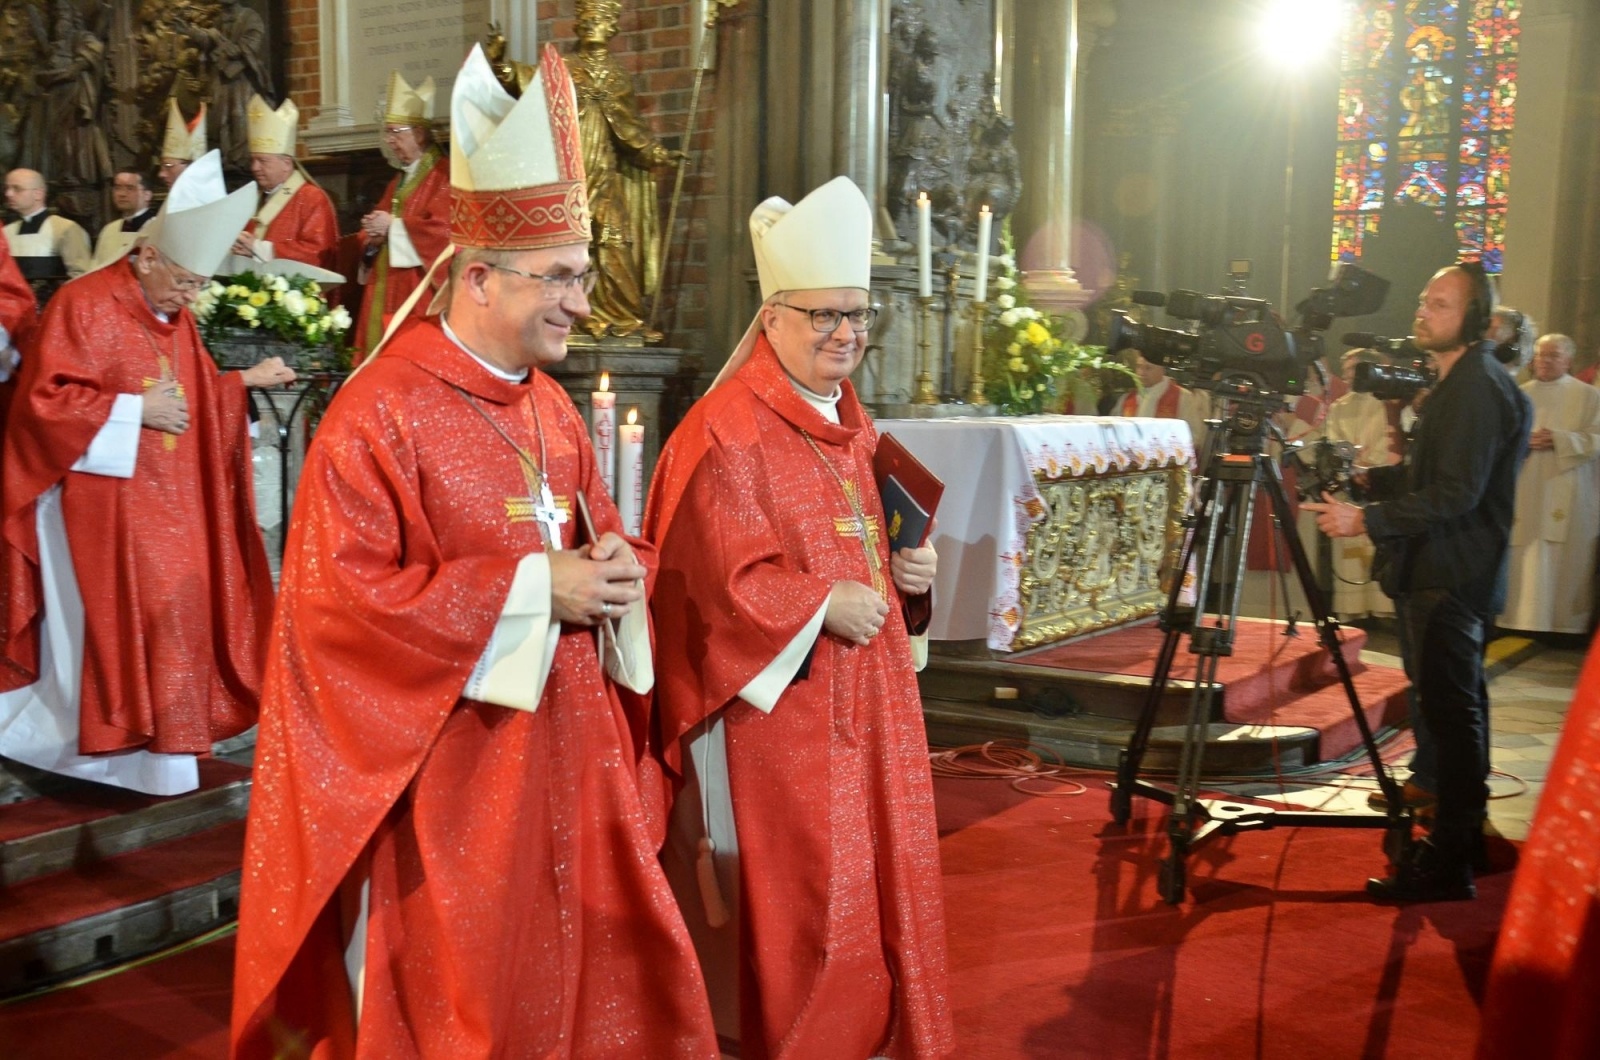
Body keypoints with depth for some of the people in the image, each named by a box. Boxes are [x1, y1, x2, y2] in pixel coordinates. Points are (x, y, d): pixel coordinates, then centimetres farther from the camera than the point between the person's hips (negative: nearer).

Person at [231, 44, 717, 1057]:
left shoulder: (551, 406, 9)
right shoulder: (381, 413, -15)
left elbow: (599, 534, 19)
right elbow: (340, 592, -19)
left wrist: (616, 566, -7)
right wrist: (530, 589, -20)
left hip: (569, 747, 7)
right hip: (447, 765, -7)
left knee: (595, 969, 14)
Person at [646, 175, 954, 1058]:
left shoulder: (851, 428, 13)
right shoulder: (727, 433, -15)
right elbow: (726, 580, -20)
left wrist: (911, 571, 3)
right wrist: (825, 605, -19)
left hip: (864, 700, 9)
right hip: (778, 707, -9)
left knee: (875, 883, 17)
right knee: (795, 900, 0)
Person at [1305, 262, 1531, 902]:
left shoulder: (1479, 389, -16)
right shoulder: (1461, 383, 18)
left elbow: (1455, 494, -23)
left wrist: (1365, 519, -23)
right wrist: (1369, 479, 11)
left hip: (1450, 577, -11)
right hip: (1441, 570, 11)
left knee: (1451, 711, -9)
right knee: (1456, 709, 16)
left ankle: (1448, 863, -6)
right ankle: (1461, 835, 27)